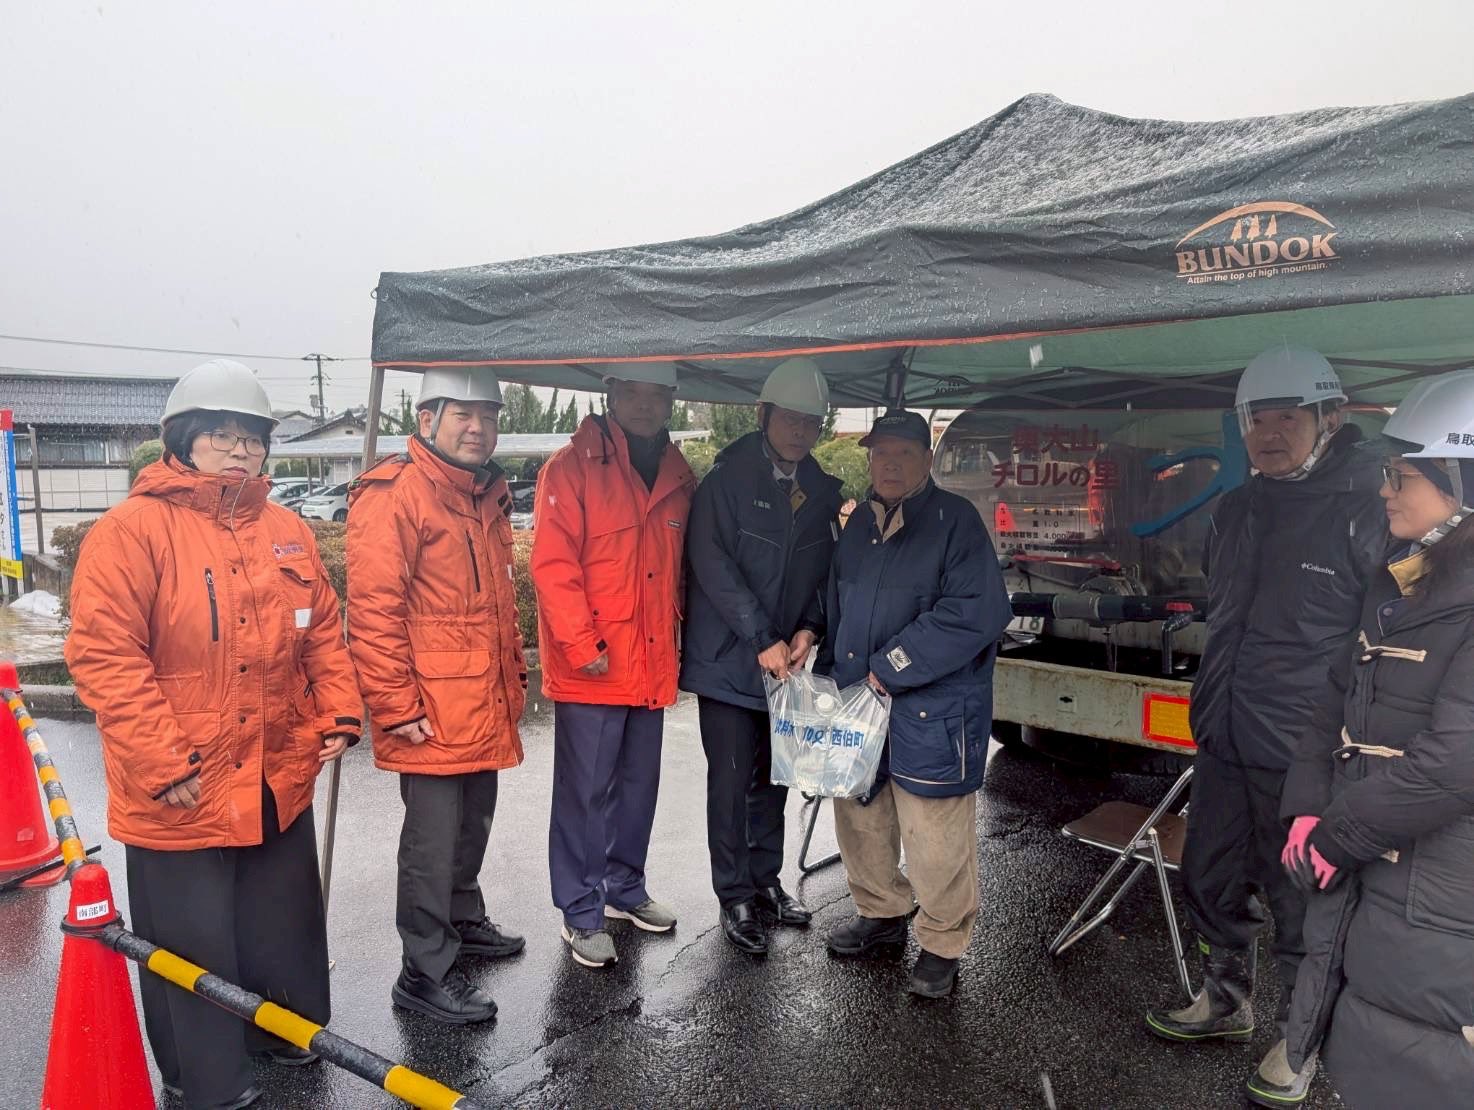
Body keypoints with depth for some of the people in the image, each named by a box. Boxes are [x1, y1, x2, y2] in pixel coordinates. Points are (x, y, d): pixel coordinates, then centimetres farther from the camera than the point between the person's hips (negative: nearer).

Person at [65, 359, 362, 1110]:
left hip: (279, 781, 6)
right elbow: (103, 656, -17)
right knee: (194, 944, 12)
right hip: (179, 791, -5)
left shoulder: (288, 532, 6)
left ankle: (286, 1033, 45)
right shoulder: (132, 530, -13)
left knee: (285, 926, 22)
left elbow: (323, 634, 12)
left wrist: (339, 713, 2)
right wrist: (163, 761, -19)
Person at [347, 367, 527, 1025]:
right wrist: (396, 705, -19)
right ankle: (426, 973, 14)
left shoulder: (487, 496, 15)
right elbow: (372, 609, -19)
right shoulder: (394, 495, -14)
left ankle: (462, 920, 41)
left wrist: (513, 676, 20)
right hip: (431, 712, -8)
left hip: (484, 707, 9)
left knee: (473, 821, 21)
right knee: (433, 836, 1)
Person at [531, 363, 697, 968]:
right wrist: (582, 644, -19)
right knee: (585, 793, 3)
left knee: (639, 787, 17)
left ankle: (624, 888, 35)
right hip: (591, 670, -6)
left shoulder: (679, 477, 10)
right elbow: (553, 563, -15)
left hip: (652, 668, 6)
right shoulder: (573, 467, -8)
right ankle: (582, 913, 17)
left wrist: (677, 635, 13)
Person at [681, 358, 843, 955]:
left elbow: (825, 566, 11)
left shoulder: (821, 488, 7)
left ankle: (765, 879, 31)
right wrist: (762, 641, -19)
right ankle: (736, 898, 16)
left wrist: (808, 628, -6)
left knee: (773, 776, 15)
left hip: (785, 659, 5)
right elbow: (713, 565, -17)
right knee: (732, 782, 1)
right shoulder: (726, 479, -11)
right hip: (729, 659, -5)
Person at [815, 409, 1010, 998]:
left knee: (935, 837, 0)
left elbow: (974, 613, -21)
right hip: (856, 704, 7)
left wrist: (891, 667, -19)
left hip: (932, 711, -7)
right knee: (860, 817, 18)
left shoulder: (956, 522, -10)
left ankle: (941, 943, 21)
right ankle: (881, 911, 40)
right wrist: (831, 673, 10)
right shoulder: (860, 523, 12)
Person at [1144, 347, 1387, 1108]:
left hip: (1305, 759, -7)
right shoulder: (1235, 511, 8)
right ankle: (1224, 1004, 41)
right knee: (1211, 883, 20)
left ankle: (1300, 1041, 31)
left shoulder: (1368, 514, -15)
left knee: (1301, 907, 9)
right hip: (1225, 745, 7)